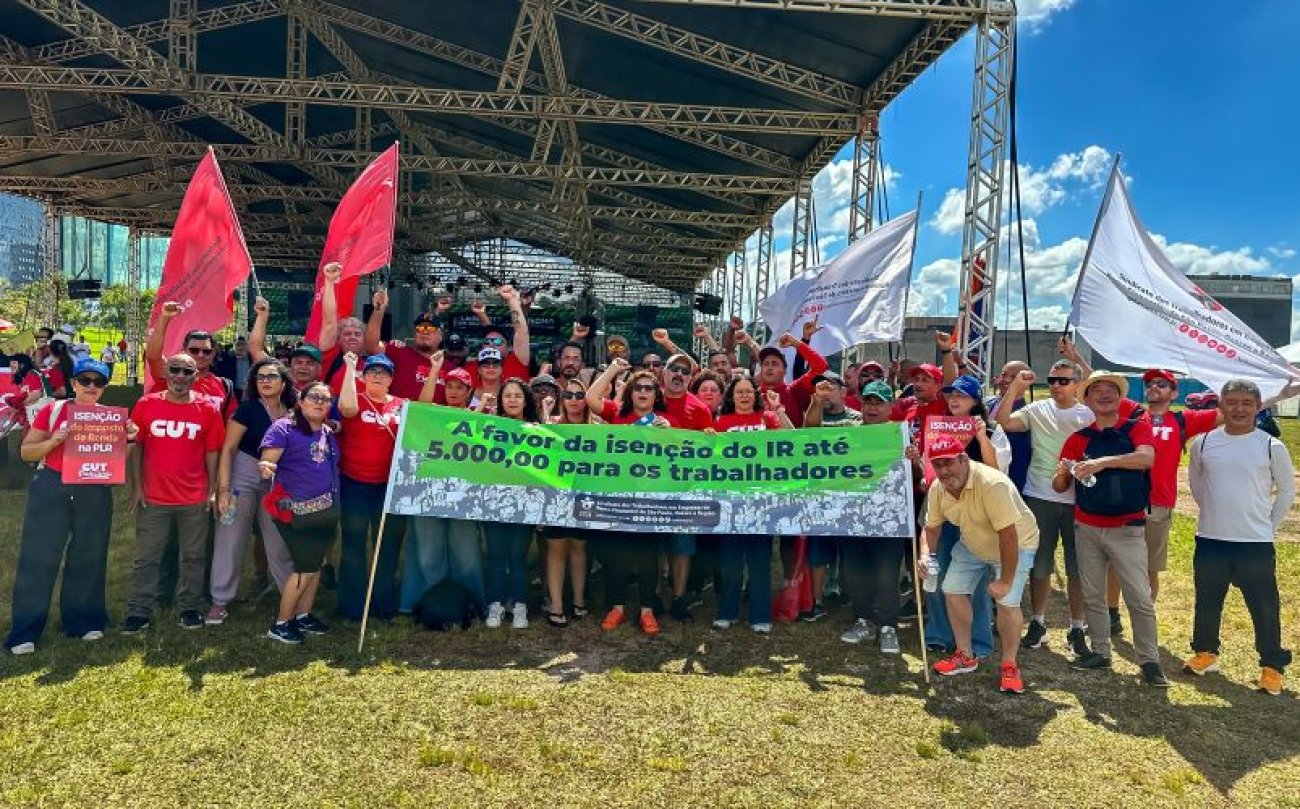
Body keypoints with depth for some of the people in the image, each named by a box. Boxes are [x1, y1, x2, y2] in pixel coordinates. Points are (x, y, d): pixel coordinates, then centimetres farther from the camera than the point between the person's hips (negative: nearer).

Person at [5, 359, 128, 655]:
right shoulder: (52, 410, 0)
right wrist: (52, 442, -16)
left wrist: (129, 440, -9)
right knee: (38, 558, 0)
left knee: (88, 559, 10)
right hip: (51, 490, -2)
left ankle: (83, 620, 24)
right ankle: (25, 631, 9)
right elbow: (26, 452, 3)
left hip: (94, 494, 2)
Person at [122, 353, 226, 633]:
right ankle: (138, 612, 16)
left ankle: (189, 608, 22)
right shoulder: (146, 405, -1)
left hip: (195, 499, 0)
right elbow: (135, 447, 4)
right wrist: (136, 487, -1)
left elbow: (212, 452, 1)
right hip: (153, 498, 0)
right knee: (146, 558, 7)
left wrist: (212, 491, -1)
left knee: (193, 556, 10)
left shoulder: (208, 408, -2)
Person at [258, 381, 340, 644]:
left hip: (326, 510, 7)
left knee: (315, 564, 13)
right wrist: (266, 468, -36)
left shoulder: (330, 432, 12)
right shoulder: (284, 428, -7)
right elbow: (267, 461, -18)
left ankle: (303, 615, 27)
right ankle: (280, 624, 6)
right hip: (296, 511, -7)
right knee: (306, 566, -7)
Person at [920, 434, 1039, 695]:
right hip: (973, 544, 7)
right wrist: (925, 555, -23)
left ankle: (1009, 666, 3)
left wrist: (1006, 581, -30)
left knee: (1007, 601, -18)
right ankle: (965, 656, 19)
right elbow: (931, 528, -3)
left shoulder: (992, 484, -38)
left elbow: (1009, 535, -36)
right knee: (953, 590, 2)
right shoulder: (937, 489, -16)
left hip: (1017, 543, -6)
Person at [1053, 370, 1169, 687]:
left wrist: (1103, 462, -32)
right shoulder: (1078, 437, 6)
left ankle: (1149, 660, 9)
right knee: (1092, 596, 11)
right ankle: (1100, 652, 24)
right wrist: (1062, 474, -17)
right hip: (1087, 527, 3)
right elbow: (1059, 486, 6)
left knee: (1140, 598, -3)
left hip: (1127, 528, -3)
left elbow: (1147, 458, -22)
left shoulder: (1136, 426, -1)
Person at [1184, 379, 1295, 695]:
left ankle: (1272, 666, 19)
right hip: (1210, 540, 2)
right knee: (1207, 602, 14)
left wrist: (1269, 525, 4)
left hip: (1256, 543, -2)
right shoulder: (1203, 443, 0)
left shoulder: (1272, 446, -4)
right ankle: (1205, 653, 31)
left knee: (1265, 607, 5)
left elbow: (1287, 490, 6)